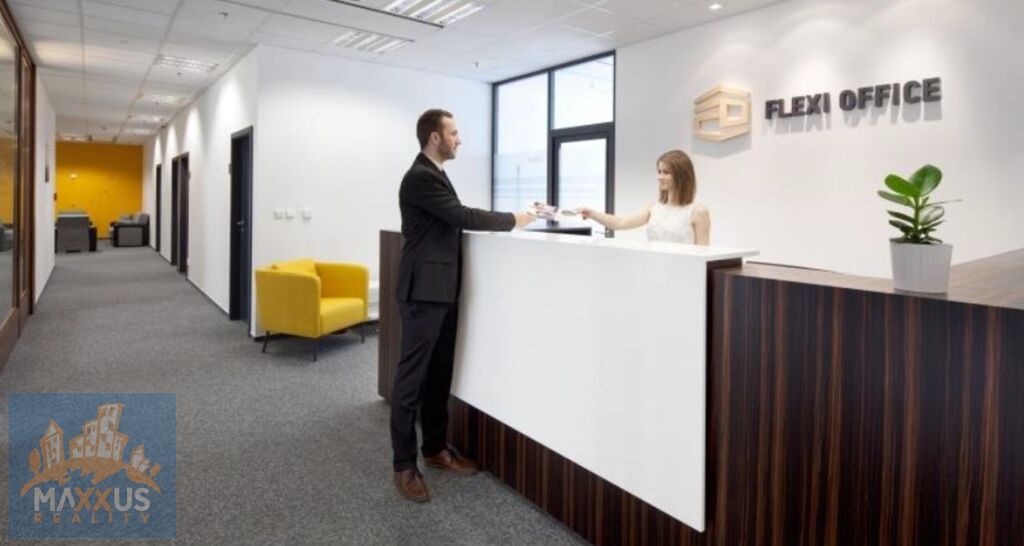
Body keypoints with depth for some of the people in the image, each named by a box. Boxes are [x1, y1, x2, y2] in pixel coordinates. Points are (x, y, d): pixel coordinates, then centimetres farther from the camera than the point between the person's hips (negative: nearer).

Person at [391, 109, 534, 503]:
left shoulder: (434, 175, 18)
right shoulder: (420, 177, -14)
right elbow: (463, 217, -20)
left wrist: (505, 220, 9)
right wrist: (513, 220, -10)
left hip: (442, 291, 10)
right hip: (423, 292, -10)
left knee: (439, 375, 14)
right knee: (412, 378, -2)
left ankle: (435, 448, 27)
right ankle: (404, 465, 8)